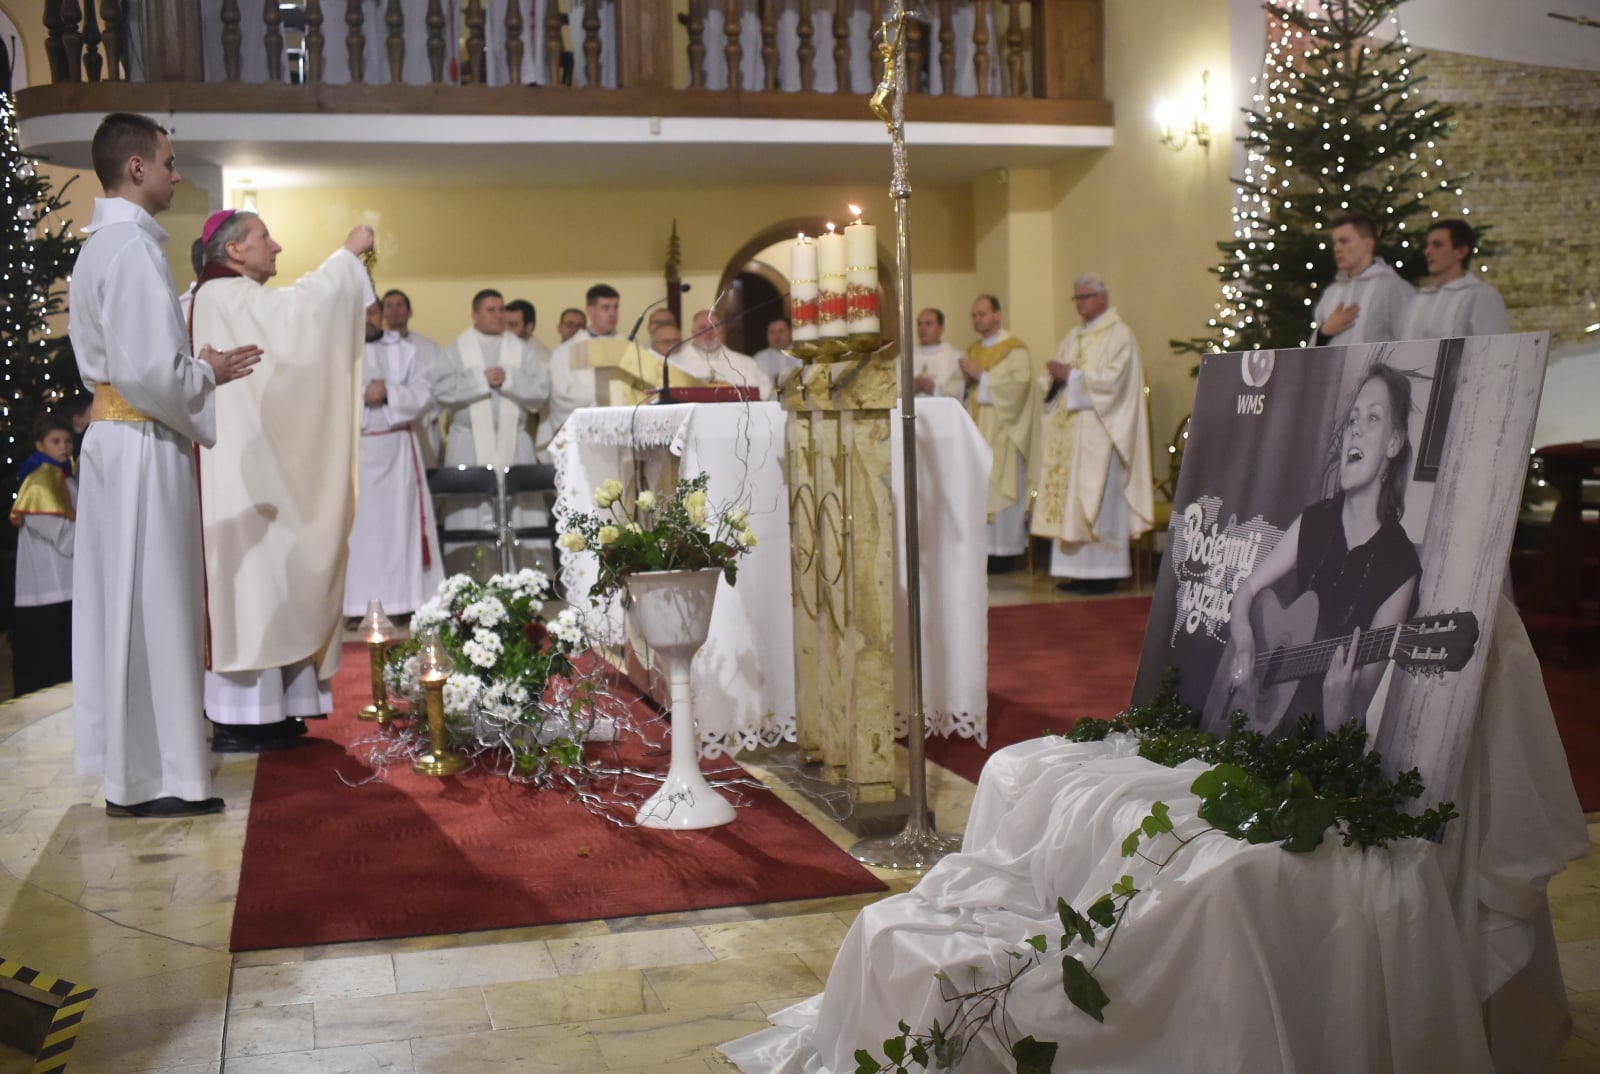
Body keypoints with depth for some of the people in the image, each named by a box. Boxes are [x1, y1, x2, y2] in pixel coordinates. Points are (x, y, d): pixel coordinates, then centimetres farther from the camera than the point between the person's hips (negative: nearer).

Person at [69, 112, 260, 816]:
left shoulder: (98, 245, 15)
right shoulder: (133, 245, -16)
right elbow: (148, 369, -22)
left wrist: (196, 367, 13)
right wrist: (207, 377, -5)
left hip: (112, 435, 10)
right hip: (145, 446, -10)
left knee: (122, 600, 13)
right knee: (150, 602, -4)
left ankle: (128, 762, 23)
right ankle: (151, 778, 4)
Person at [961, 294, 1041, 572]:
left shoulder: (1014, 349, -3)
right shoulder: (973, 350, 17)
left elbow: (1019, 383, -16)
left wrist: (981, 376, -15)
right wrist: (966, 381, -3)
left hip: (1002, 431, -6)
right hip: (976, 429, 6)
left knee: (1001, 486, -6)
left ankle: (1006, 552, -2)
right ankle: (984, 548, 4)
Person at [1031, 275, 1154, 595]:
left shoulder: (1118, 336, -5)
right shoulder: (1074, 337, 20)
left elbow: (1113, 379, -16)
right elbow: (1060, 373, 21)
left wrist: (1072, 375, -14)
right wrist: (1058, 373, -2)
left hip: (1099, 433, -8)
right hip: (1070, 430, 8)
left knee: (1098, 496, -9)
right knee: (1070, 496, 3)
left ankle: (1105, 573, -6)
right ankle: (1079, 571, 5)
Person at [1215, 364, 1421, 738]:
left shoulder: (1400, 564, -8)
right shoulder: (1315, 521, 7)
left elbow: (1365, 689, -9)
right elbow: (1247, 589, 16)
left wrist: (1339, 707, -31)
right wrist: (1243, 644, -4)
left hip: (1318, 734, -4)